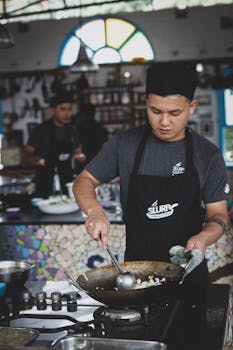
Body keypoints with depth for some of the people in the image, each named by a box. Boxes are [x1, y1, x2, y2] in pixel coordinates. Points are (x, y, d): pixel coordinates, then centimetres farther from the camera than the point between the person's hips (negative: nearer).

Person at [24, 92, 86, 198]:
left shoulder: (71, 131, 11)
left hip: (67, 181, 5)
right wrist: (35, 160, -26)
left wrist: (80, 156, 0)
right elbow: (27, 156, -5)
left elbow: (78, 152, 22)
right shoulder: (41, 130, -5)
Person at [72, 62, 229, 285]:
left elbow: (218, 214, -3)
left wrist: (202, 238, -25)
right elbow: (84, 181, 2)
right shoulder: (124, 144, -5)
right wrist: (94, 211, -19)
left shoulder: (208, 154, -6)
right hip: (136, 264, 1)